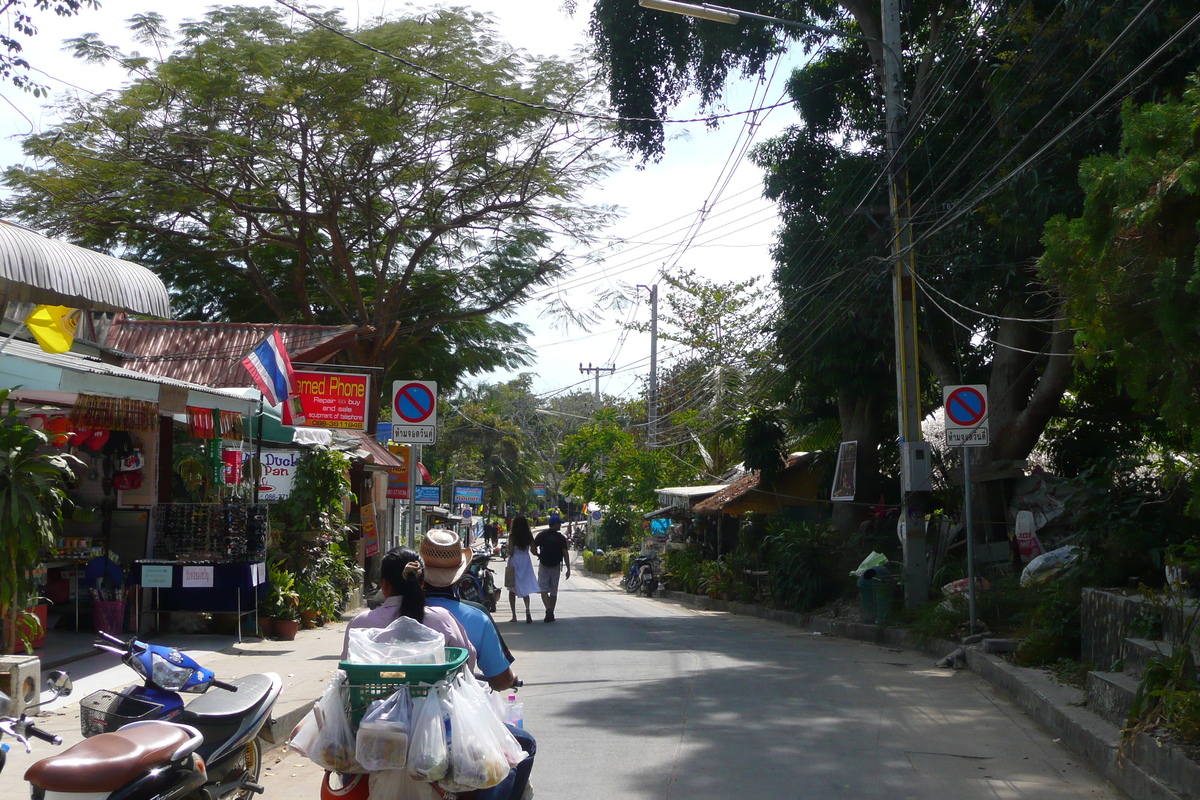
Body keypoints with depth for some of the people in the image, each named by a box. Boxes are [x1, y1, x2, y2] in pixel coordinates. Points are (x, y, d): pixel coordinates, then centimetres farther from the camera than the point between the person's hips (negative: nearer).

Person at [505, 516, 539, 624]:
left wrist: (507, 549, 7)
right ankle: (527, 609, -12)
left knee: (512, 589, 8)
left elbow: (511, 552, -13)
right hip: (526, 561, 3)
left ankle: (514, 615, 5)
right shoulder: (529, 535, -1)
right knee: (525, 588, 12)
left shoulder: (512, 536, -10)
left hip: (514, 561, -3)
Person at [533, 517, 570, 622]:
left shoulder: (541, 535, -3)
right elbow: (565, 553, -9)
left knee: (544, 589, -1)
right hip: (556, 566, 1)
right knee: (554, 591, 11)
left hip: (544, 565, -1)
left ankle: (548, 609, -23)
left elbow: (533, 549, -5)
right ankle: (551, 614, 13)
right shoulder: (561, 537, -5)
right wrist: (568, 569, -7)